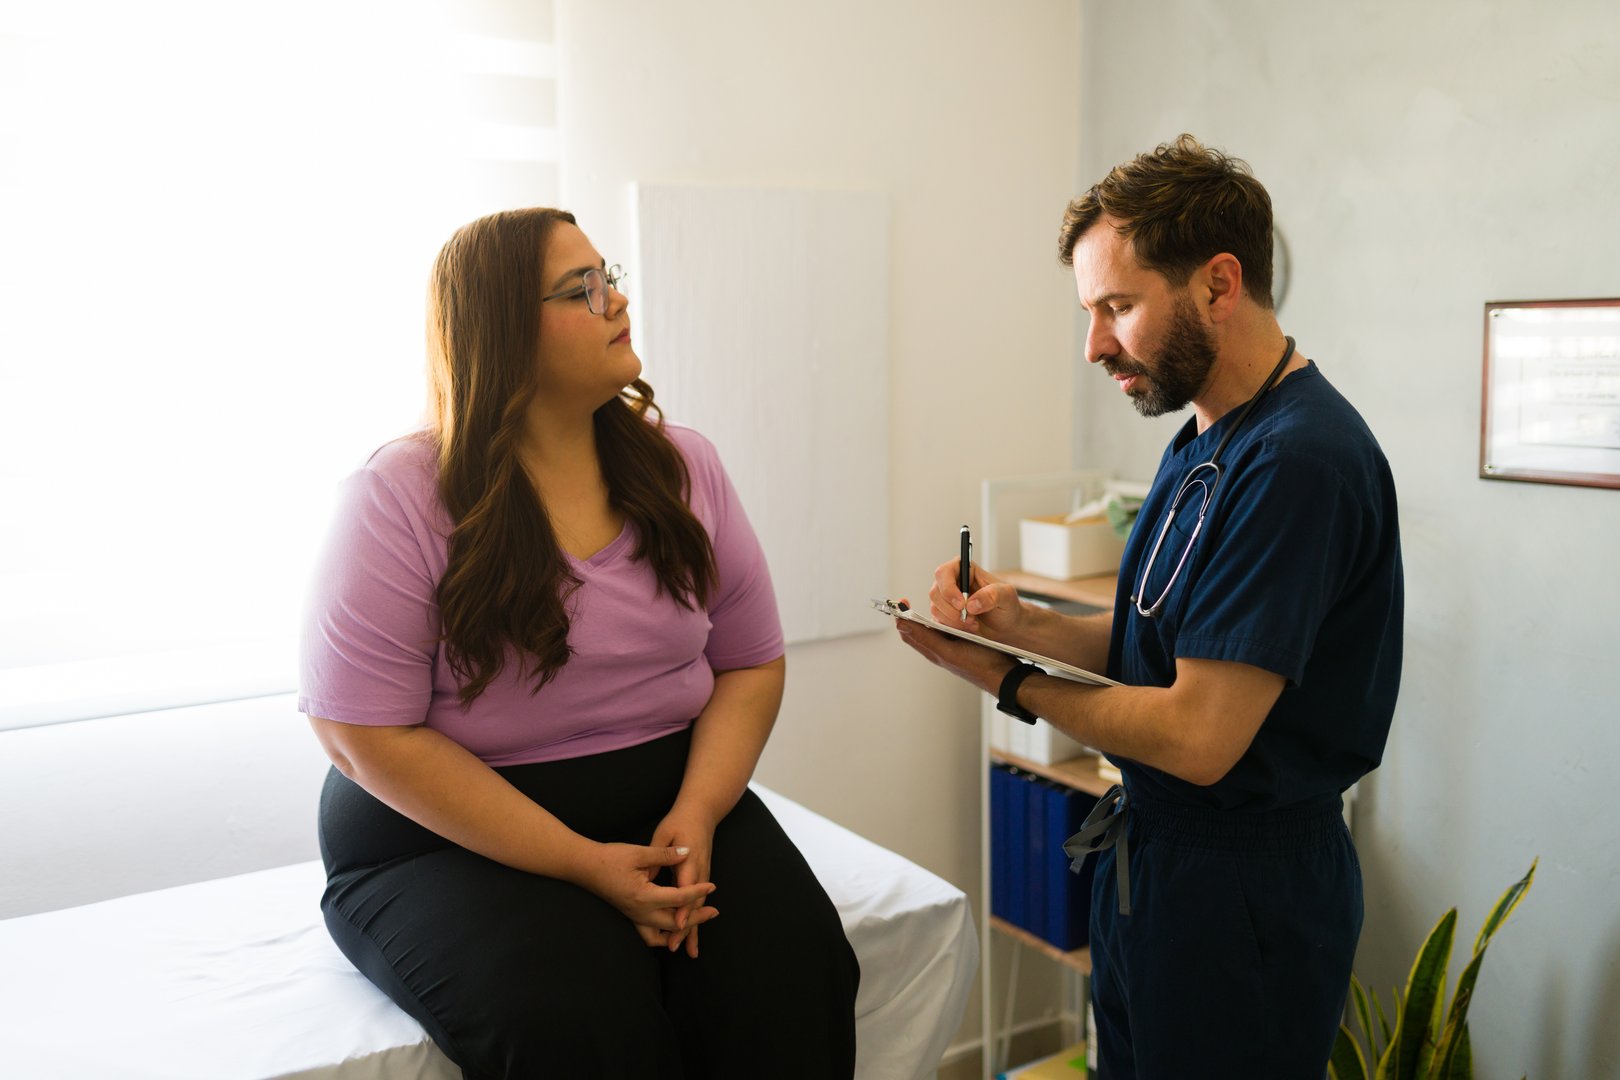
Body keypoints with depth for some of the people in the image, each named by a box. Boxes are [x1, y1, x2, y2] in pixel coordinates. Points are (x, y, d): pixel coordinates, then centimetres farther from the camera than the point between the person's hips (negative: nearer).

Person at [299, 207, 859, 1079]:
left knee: (789, 969, -23)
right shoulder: (399, 497, -9)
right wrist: (585, 865, -19)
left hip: (676, 801, 4)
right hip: (450, 839, -3)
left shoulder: (682, 467, 5)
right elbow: (367, 734, -13)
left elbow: (750, 663, 7)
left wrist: (696, 817, -12)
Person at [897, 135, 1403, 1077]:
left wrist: (1007, 679, -15)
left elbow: (1197, 736, -27)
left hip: (1243, 888, -9)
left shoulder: (1298, 460, -25)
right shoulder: (1208, 438, 8)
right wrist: (1029, 625, -6)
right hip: (1153, 854, 9)